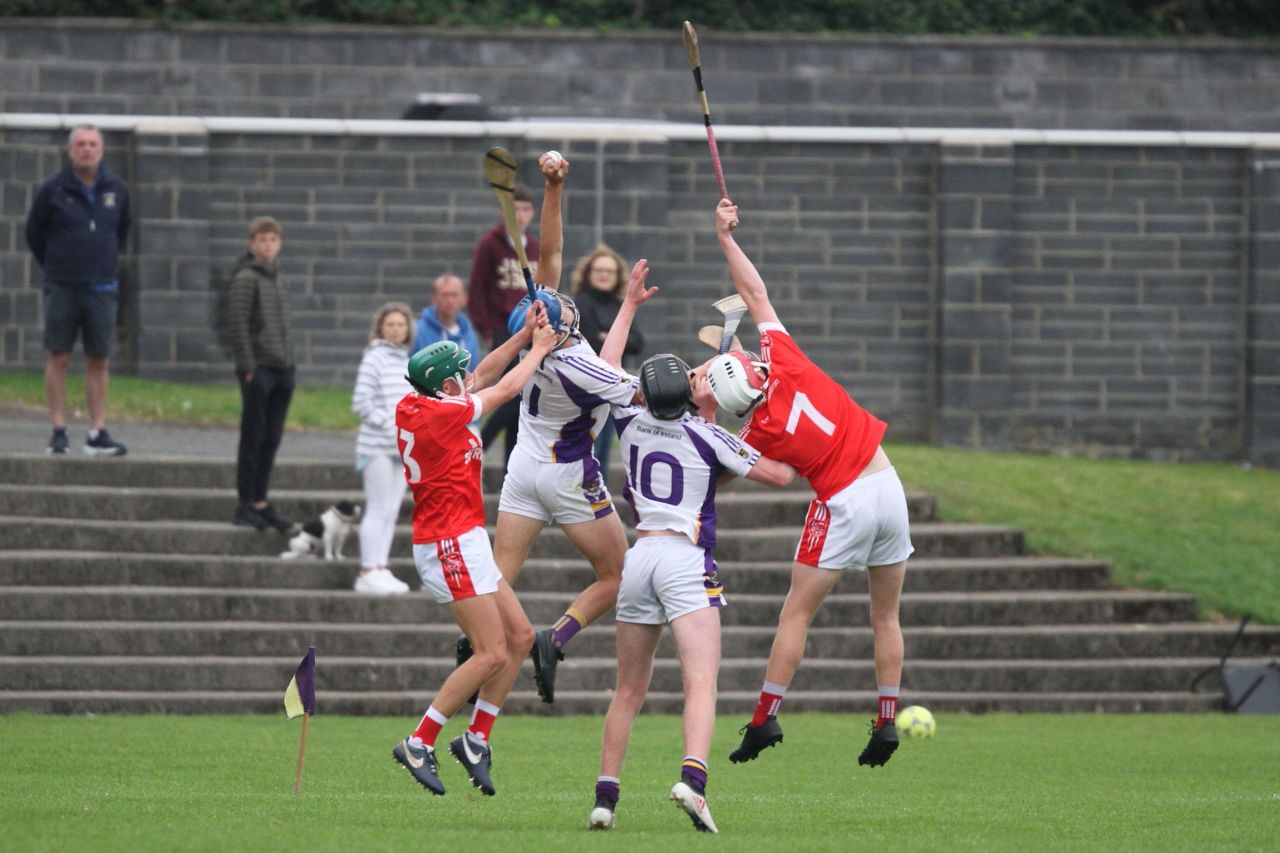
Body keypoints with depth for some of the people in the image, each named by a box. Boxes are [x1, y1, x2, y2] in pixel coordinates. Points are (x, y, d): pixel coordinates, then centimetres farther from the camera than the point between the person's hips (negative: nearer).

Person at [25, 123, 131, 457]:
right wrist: (54, 268, 10)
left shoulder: (117, 191, 5)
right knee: (58, 358, -2)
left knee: (99, 361, 2)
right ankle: (58, 430, 2)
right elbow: (34, 233, 8)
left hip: (102, 288, 2)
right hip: (62, 290, -2)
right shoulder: (52, 190, -4)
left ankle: (97, 433, 4)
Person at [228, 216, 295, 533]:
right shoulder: (246, 278, -8)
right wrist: (248, 367, -17)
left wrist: (289, 361, 14)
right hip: (259, 369, -8)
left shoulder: (276, 280, 16)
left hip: (282, 369, 8)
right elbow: (238, 325, -13)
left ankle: (260, 502, 14)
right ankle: (246, 504, 1)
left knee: (272, 439, 8)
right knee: (253, 438, -3)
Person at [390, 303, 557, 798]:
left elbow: (484, 378, 21)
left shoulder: (412, 408, 8)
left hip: (462, 544, 10)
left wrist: (524, 337, 17)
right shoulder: (442, 415, -17)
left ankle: (476, 739, 13)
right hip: (452, 545, -10)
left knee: (519, 636, 11)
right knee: (492, 654, -10)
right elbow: (506, 389, -3)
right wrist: (538, 349, 13)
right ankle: (419, 745, -7)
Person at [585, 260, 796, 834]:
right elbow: (780, 474, 2)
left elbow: (607, 366, 27)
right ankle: (692, 779, -35)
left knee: (629, 692, 13)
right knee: (701, 685, -14)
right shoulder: (708, 438, -2)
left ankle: (605, 796, 10)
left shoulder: (632, 425, 8)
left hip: (638, 557, 4)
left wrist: (629, 306, 34)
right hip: (687, 561, -4)